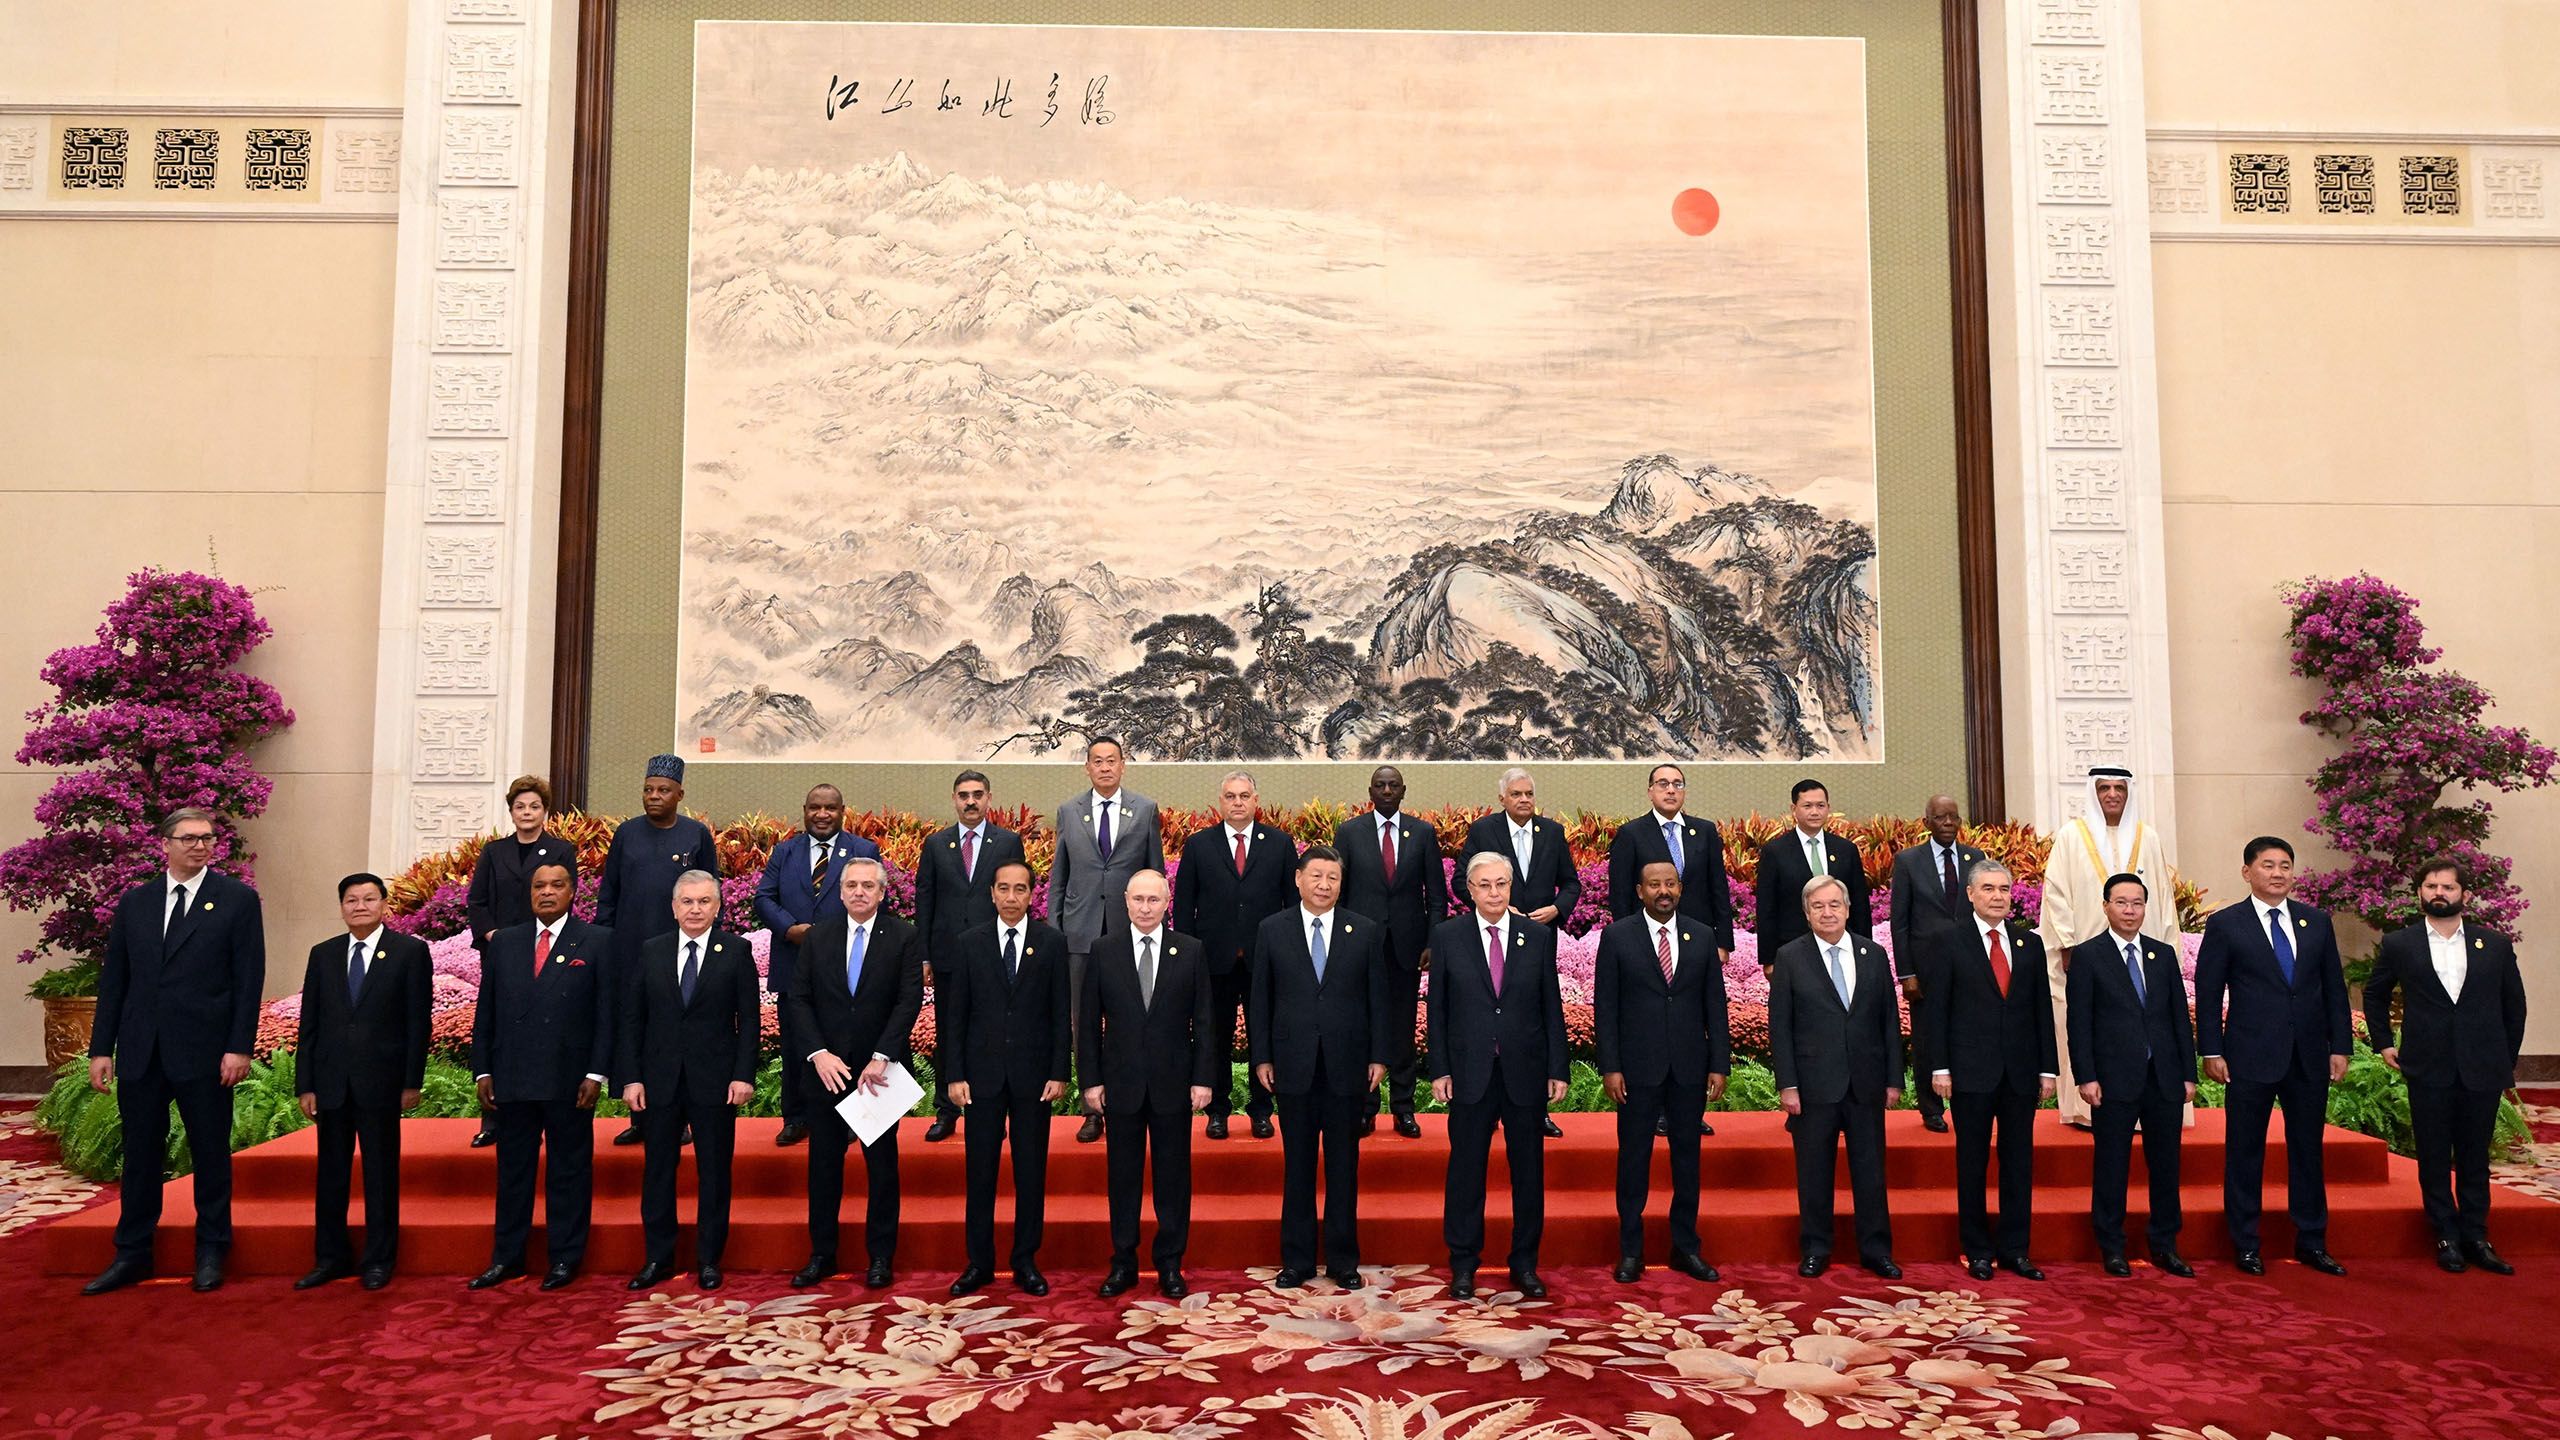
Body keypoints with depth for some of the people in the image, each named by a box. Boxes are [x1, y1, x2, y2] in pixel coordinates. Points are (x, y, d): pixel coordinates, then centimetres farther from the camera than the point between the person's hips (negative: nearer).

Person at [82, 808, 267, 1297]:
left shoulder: (237, 900, -2)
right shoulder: (134, 903, 10)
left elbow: (250, 979, -5)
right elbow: (113, 979, 11)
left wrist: (239, 1047, -11)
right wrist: (101, 1048, 5)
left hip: (204, 1052, -3)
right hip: (140, 1053, 3)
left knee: (211, 1153, 6)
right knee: (140, 1153, 11)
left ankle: (211, 1251, 18)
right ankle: (132, 1254, 22)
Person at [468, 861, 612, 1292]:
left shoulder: (597, 942, -1)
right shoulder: (503, 942, 11)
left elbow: (607, 1013, -4)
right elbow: (485, 1011, 12)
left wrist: (595, 1074, -9)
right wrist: (482, 1071, 5)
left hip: (570, 1079, -3)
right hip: (513, 1078, 4)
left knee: (569, 1170, 5)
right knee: (513, 1168, 12)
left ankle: (565, 1257, 15)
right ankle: (506, 1257, 22)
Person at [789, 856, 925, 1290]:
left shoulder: (903, 937, -4)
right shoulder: (819, 937, 4)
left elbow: (909, 1001, -10)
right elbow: (799, 998, 1)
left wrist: (881, 1058, -17)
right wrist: (818, 1053, -11)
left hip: (878, 1070, -2)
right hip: (826, 1067, 2)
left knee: (882, 1165, 8)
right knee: (823, 1164, 10)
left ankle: (880, 1256, 19)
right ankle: (822, 1254, 23)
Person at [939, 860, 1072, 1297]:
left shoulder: (1052, 942, 2)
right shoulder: (969, 944, 3)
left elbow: (1061, 1013, 1)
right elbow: (954, 1015, 3)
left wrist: (1059, 1073, -4)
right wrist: (954, 1075, -3)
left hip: (1033, 1074, 0)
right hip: (983, 1073, 0)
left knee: (1031, 1171, 6)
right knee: (981, 1171, 5)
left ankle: (1026, 1261, 18)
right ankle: (979, 1262, 17)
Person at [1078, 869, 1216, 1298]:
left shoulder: (1190, 951, 0)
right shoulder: (1104, 951, 0)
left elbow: (1203, 1019, 2)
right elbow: (1088, 1022, 2)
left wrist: (1202, 1078, -3)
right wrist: (1090, 1080, -2)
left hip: (1173, 1084, 0)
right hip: (1121, 1084, 0)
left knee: (1173, 1176, 7)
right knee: (1123, 1176, 8)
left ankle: (1170, 1265, 19)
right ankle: (1123, 1263, 21)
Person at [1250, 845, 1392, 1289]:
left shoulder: (1366, 932, 2)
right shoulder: (1272, 930, 2)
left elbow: (1379, 998, 3)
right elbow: (1260, 998, 4)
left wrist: (1379, 1057, -1)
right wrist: (1261, 1057, 0)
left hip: (1347, 1067, 0)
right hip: (1294, 1067, 0)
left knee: (1344, 1167, 8)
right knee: (1297, 1166, 8)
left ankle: (1343, 1260, 20)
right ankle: (1297, 1260, 19)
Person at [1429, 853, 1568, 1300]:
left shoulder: (1539, 936, 2)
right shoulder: (1447, 936, -1)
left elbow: (1552, 1007, 4)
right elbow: (1437, 1009, 1)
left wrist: (1558, 1069, 1)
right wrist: (1439, 1070, -4)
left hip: (1526, 1071, 1)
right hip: (1470, 1074, -1)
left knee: (1529, 1170, 9)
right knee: (1466, 1169, 6)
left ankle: (1525, 1263, 23)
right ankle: (1463, 1265, 19)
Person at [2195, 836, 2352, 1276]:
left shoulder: (2317, 922, 9)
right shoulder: (2225, 924, -3)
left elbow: (2334, 988, 11)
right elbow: (2208, 993, -3)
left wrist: (2340, 1046, 5)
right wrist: (2211, 1051, -8)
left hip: (2309, 1056, 4)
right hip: (2251, 1057, -3)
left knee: (2308, 1150, 12)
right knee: (2245, 1152, 4)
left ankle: (2311, 1242, 23)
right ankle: (2246, 1245, 13)